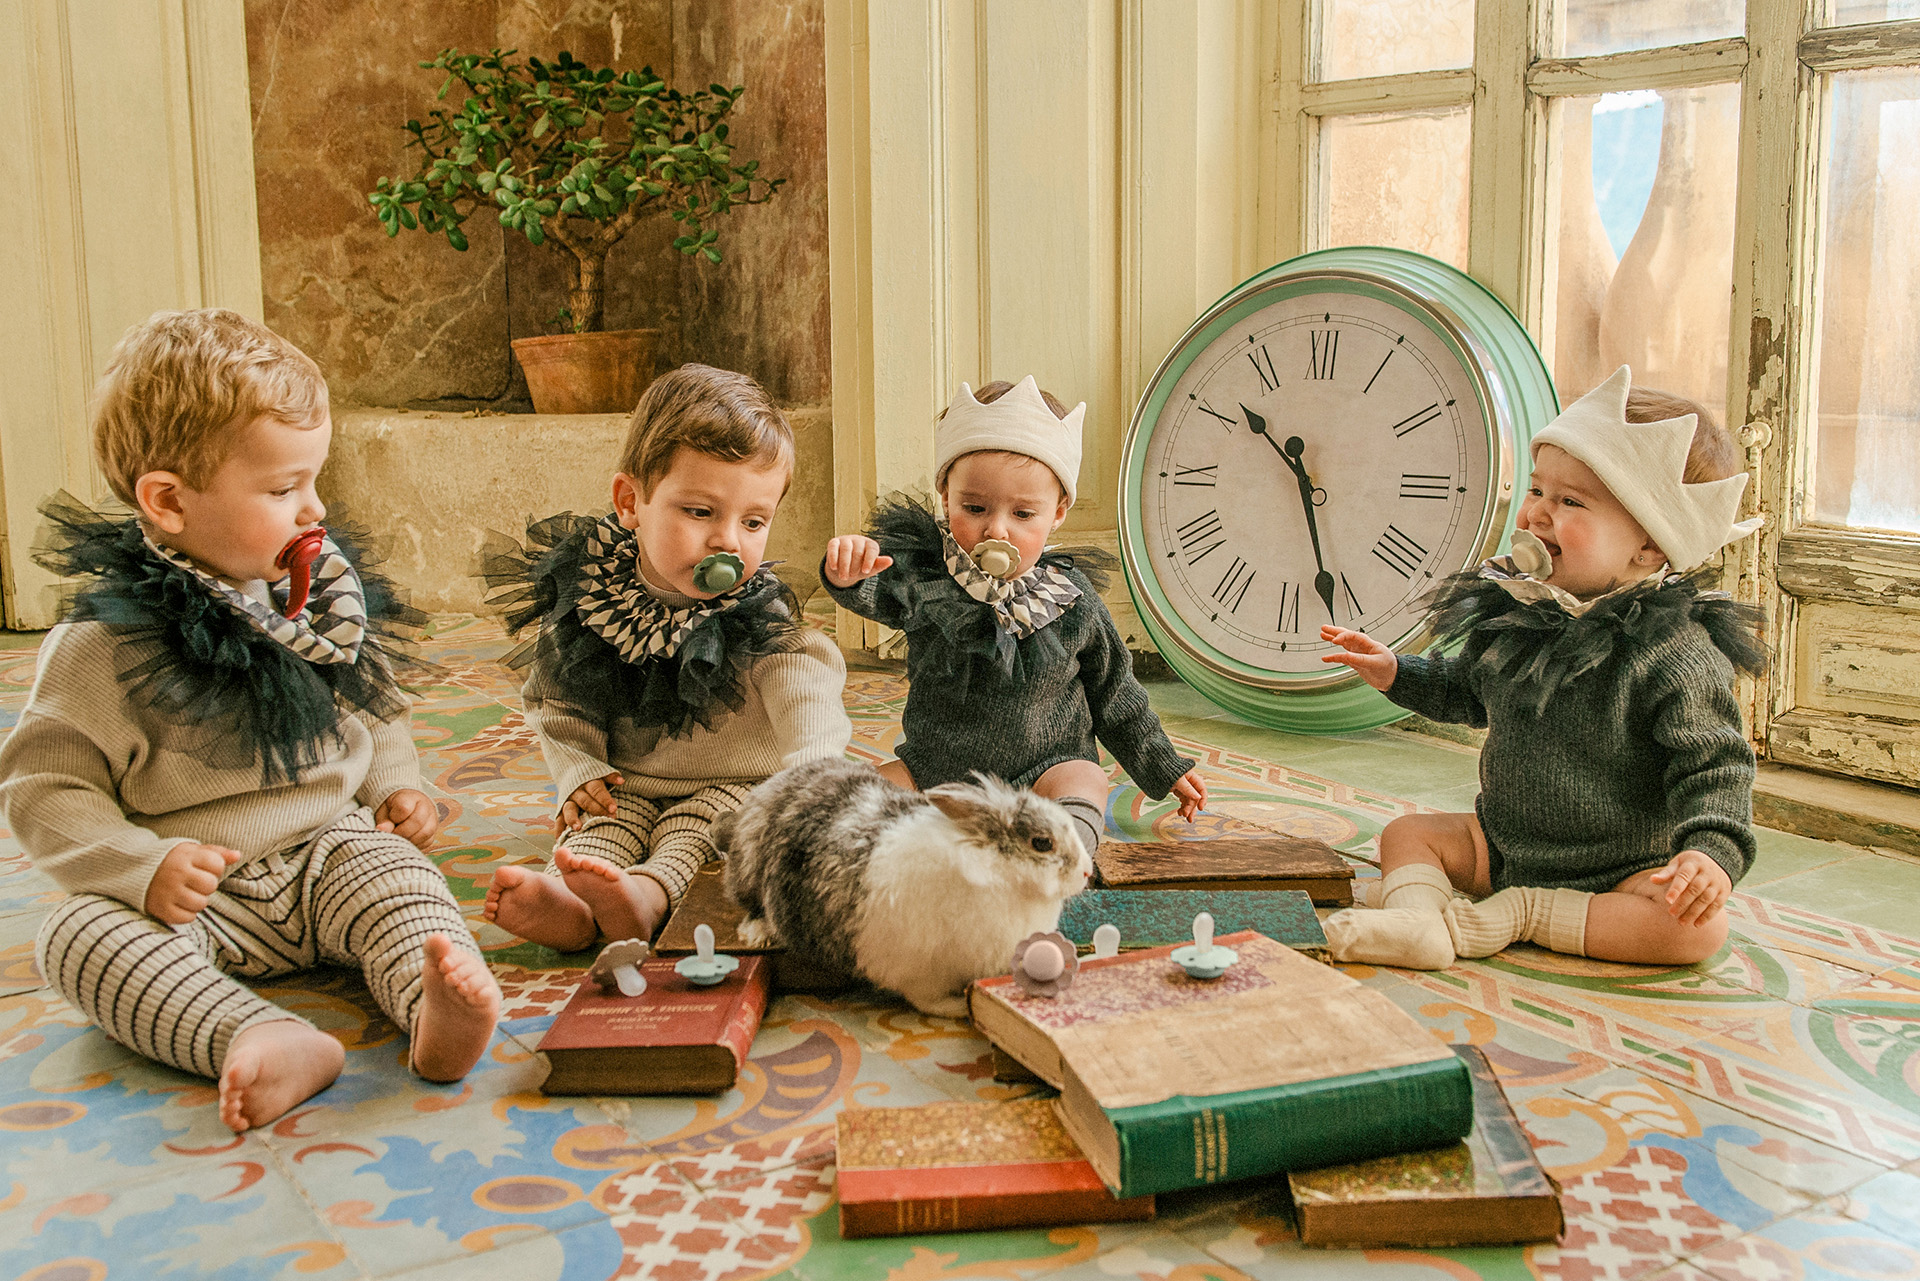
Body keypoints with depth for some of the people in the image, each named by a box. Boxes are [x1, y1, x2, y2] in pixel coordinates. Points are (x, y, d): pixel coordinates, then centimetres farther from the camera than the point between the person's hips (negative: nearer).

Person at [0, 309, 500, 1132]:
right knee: (78, 934, -28)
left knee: (394, 873, -26)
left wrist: (395, 788, 3)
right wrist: (144, 867, -21)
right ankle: (261, 1042, -50)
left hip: (329, 856, 3)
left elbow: (375, 712, 21)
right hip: (193, 900, -2)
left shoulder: (332, 601, 5)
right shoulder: (100, 647, -10)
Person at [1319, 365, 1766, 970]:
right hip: (1504, 844, 6)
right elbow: (1469, 690, 20)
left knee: (1698, 927, -29)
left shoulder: (1674, 653, -21)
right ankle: (1423, 917, -27)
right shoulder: (1511, 612, 0)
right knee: (1408, 832, 0)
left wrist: (1714, 850, -35)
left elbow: (1714, 766, -20)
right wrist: (1397, 673, 9)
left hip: (1624, 869, -6)